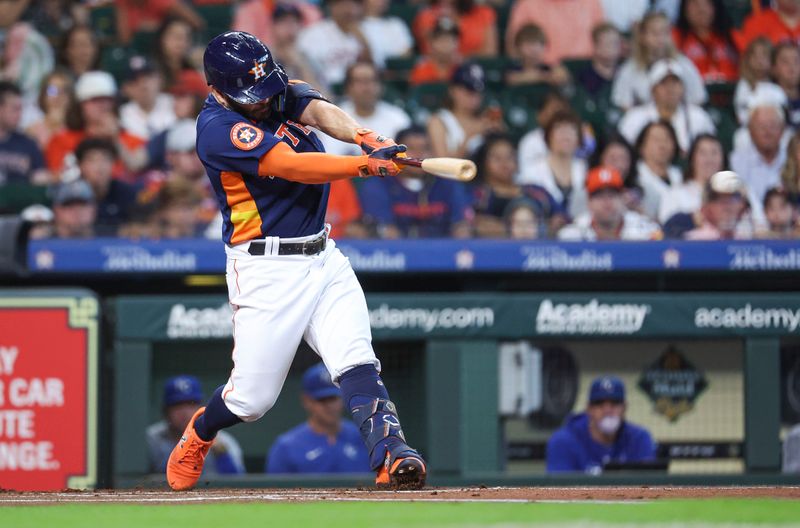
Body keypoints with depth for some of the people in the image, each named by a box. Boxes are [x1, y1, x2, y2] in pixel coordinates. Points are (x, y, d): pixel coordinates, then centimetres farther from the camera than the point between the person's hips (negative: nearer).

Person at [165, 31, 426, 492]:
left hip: (324, 259, 5)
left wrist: (364, 136, -35)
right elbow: (290, 166, -25)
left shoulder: (285, 93, 7)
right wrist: (366, 164, -33)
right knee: (252, 398, 2)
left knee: (357, 365, -15)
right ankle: (198, 435, 33)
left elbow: (321, 111, -13)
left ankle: (391, 458, -29)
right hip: (267, 270, -5)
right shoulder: (218, 126, -15)